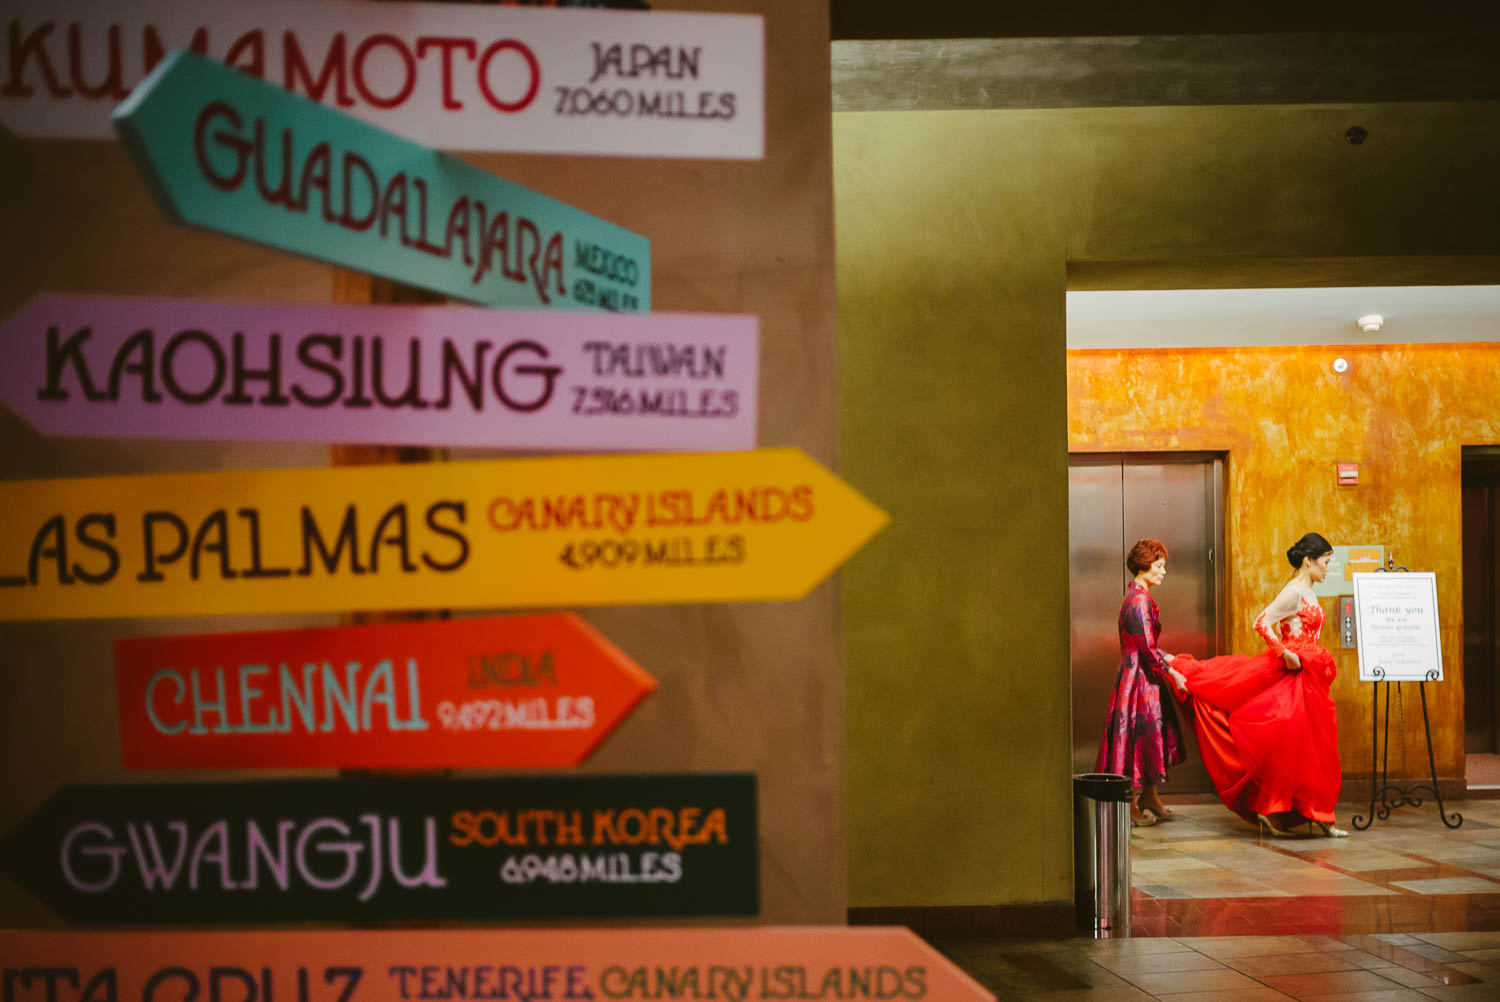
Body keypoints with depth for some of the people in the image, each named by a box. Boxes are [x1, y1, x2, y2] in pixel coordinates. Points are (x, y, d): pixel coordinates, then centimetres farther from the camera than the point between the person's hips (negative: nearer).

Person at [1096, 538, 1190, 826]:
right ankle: (1131, 805, 4)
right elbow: (1147, 649, -20)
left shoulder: (1138, 595, 13)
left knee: (1150, 735, 14)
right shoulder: (1139, 600, -18)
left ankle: (1149, 798, 22)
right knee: (1139, 734, -3)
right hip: (1139, 678, -10)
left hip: (1145, 677, 10)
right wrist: (1172, 673, -14)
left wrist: (1166, 657, 16)